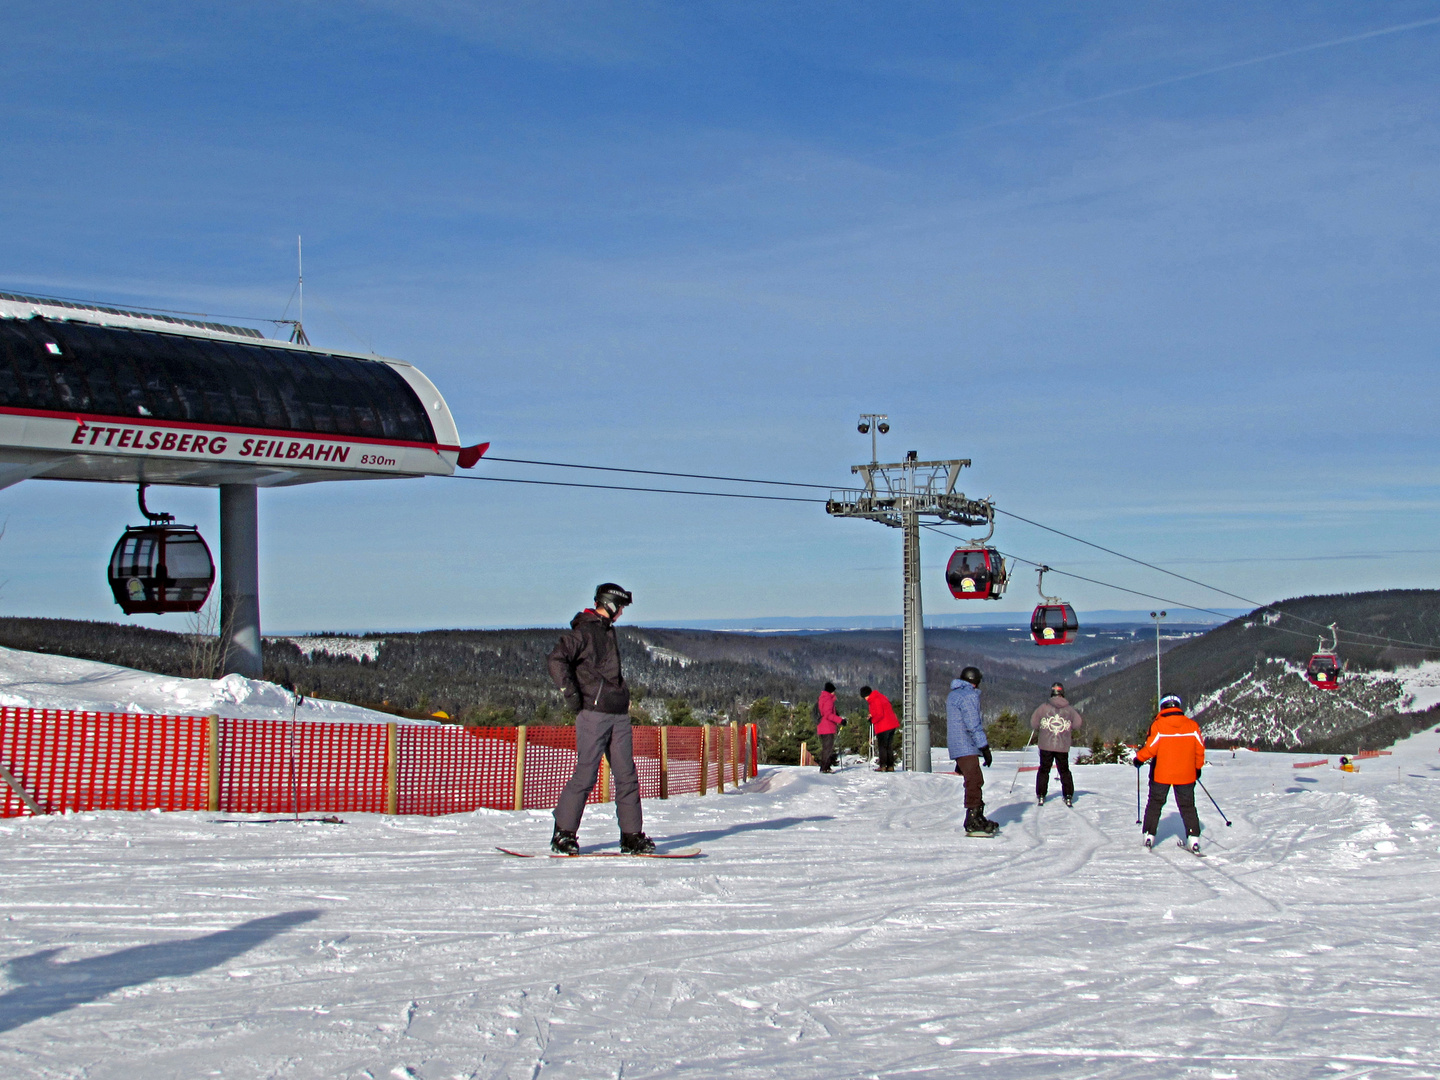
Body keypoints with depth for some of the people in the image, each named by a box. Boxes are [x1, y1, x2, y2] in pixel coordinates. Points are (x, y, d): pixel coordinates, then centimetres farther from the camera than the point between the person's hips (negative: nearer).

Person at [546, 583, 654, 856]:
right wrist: (571, 694, -18)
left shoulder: (608, 631, 22)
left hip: (619, 715, 8)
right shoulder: (584, 631, -6)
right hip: (593, 713, -8)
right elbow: (557, 659, -16)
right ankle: (563, 835, 0)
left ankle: (632, 836, 5)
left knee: (627, 776, 3)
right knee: (586, 775, -8)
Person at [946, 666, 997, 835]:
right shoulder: (969, 696, -10)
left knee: (975, 782, 15)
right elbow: (974, 725, -16)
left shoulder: (952, 696, 21)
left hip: (957, 747, 10)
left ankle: (978, 819, 21)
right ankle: (973, 823, -16)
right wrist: (985, 747, -14)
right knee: (974, 782, -12)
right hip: (967, 747, -10)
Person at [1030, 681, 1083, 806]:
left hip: (1045, 745, -1)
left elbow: (1034, 722, -4)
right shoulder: (1069, 709, -2)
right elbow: (1078, 724, 1)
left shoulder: (1044, 707, -6)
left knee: (1044, 770, 11)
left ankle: (1040, 796, 8)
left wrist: (1037, 730, 17)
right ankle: (1068, 797, 7)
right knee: (1064, 771, 12)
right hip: (1063, 746, 1)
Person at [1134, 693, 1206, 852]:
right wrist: (1198, 767, 17)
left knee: (1155, 804, 13)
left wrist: (1139, 759, 6)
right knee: (1187, 806, 10)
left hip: (1161, 774, -2)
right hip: (1186, 775, 2)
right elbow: (1199, 748, 2)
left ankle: (1149, 835, 11)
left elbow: (1150, 748, -12)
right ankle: (1193, 838, 1)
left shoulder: (1158, 725, -10)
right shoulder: (1192, 725, -2)